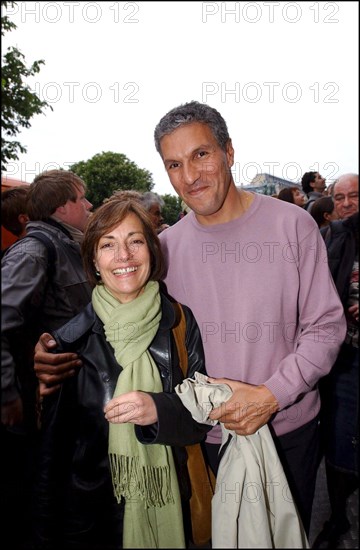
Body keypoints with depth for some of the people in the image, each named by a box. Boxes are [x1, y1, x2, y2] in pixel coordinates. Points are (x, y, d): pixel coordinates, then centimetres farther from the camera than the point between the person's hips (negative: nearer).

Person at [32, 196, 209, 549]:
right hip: (92, 512, -1)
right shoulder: (69, 339, -12)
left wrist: (159, 410, -26)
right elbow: (52, 447, -6)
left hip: (168, 508, 2)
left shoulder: (180, 322, -10)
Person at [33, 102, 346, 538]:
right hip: (207, 435, 2)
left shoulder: (292, 225, -10)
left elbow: (326, 325, -8)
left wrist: (271, 396, -19)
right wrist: (60, 353, -17)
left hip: (288, 427, -1)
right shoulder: (166, 246, -5)